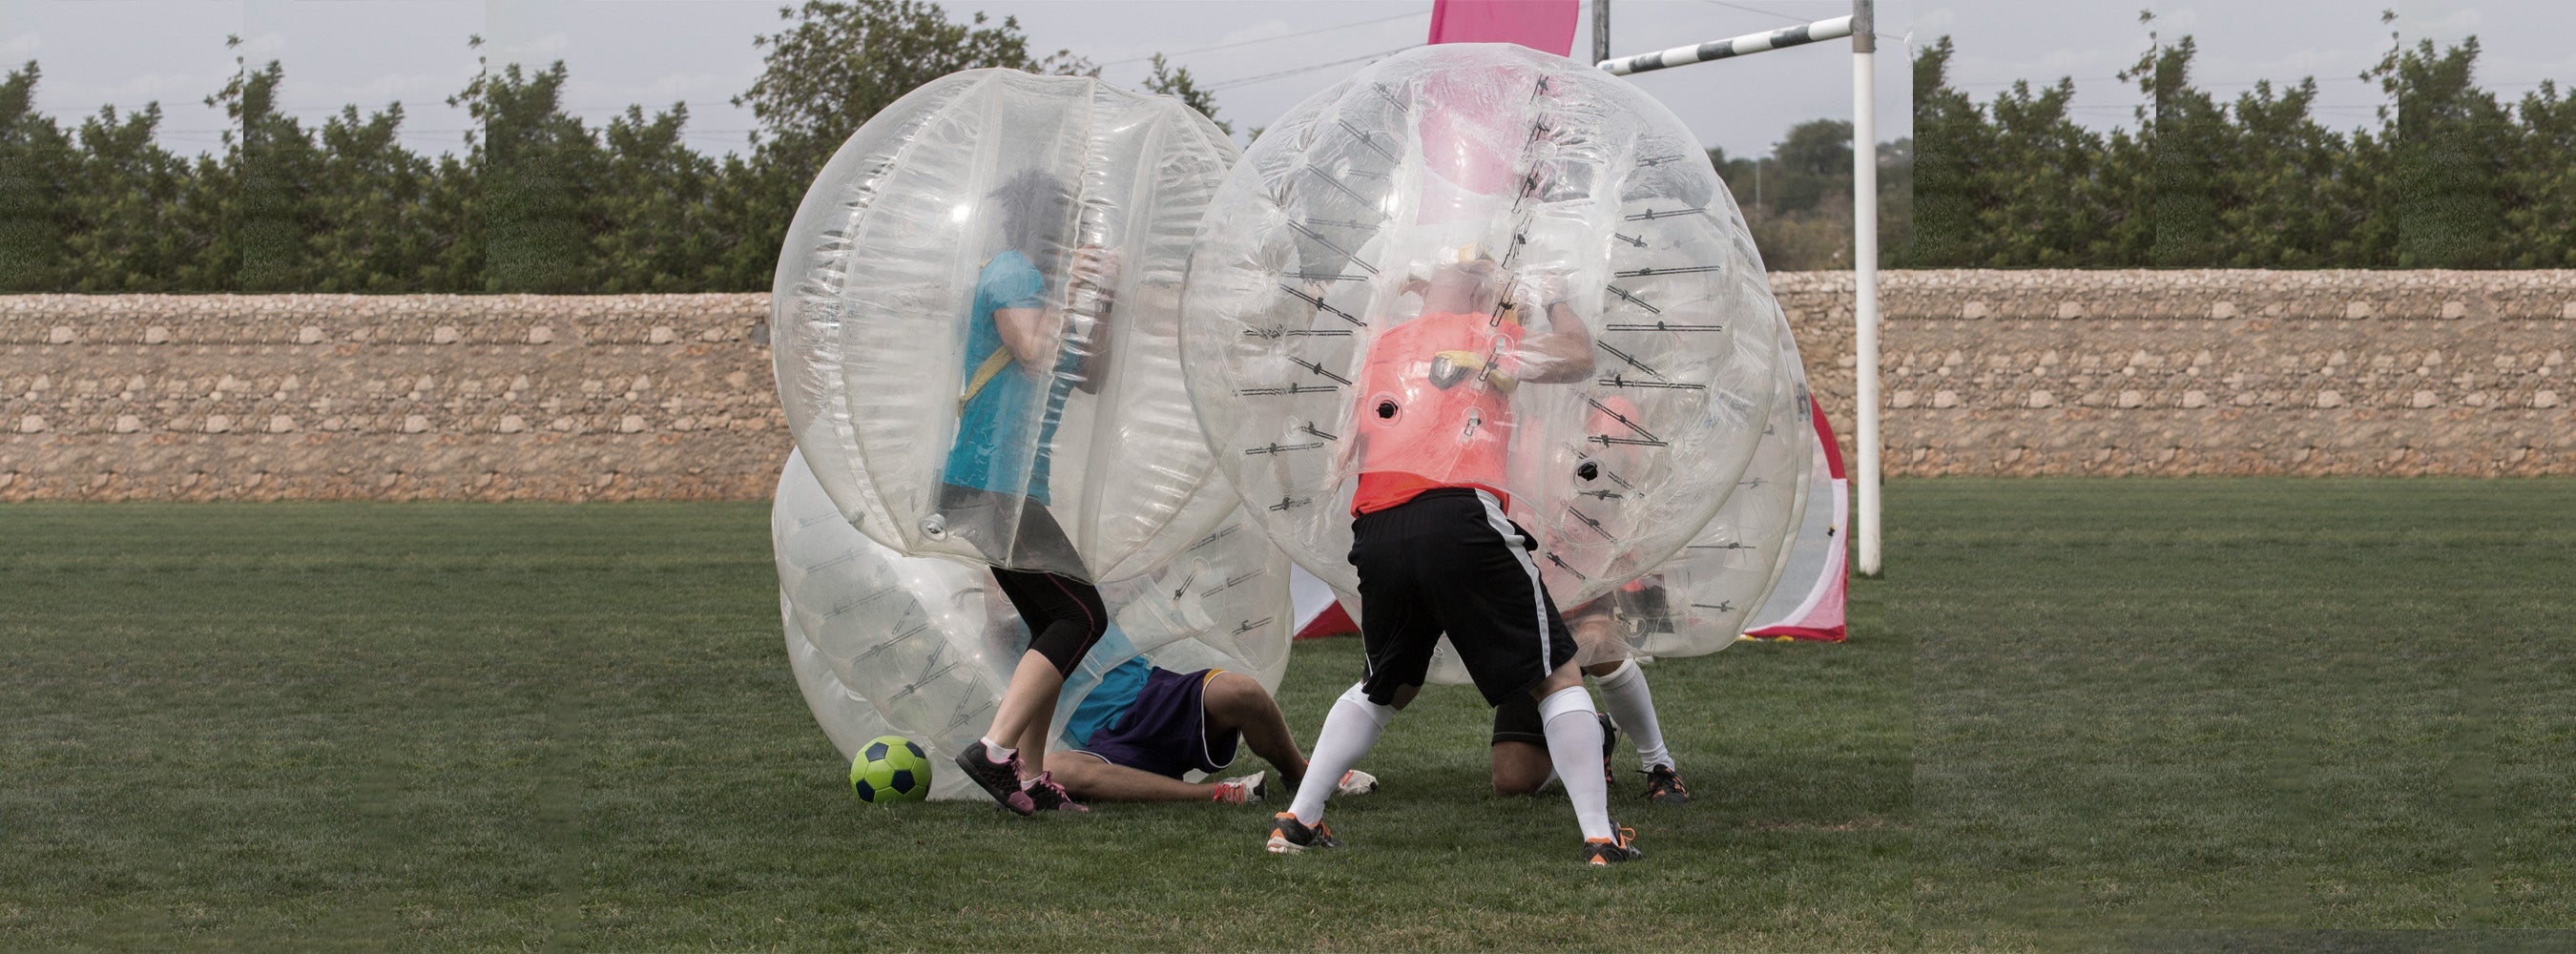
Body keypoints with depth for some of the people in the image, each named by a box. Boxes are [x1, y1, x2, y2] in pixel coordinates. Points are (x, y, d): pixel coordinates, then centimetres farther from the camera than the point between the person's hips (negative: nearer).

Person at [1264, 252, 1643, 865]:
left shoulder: (1383, 345, 26)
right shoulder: (1486, 336, 13)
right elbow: (1579, 358, 24)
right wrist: (1554, 300, 41)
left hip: (1376, 527, 5)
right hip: (1460, 519, -5)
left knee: (1387, 686, 26)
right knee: (1557, 677, 5)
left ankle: (1296, 820, 20)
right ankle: (1599, 836, -4)